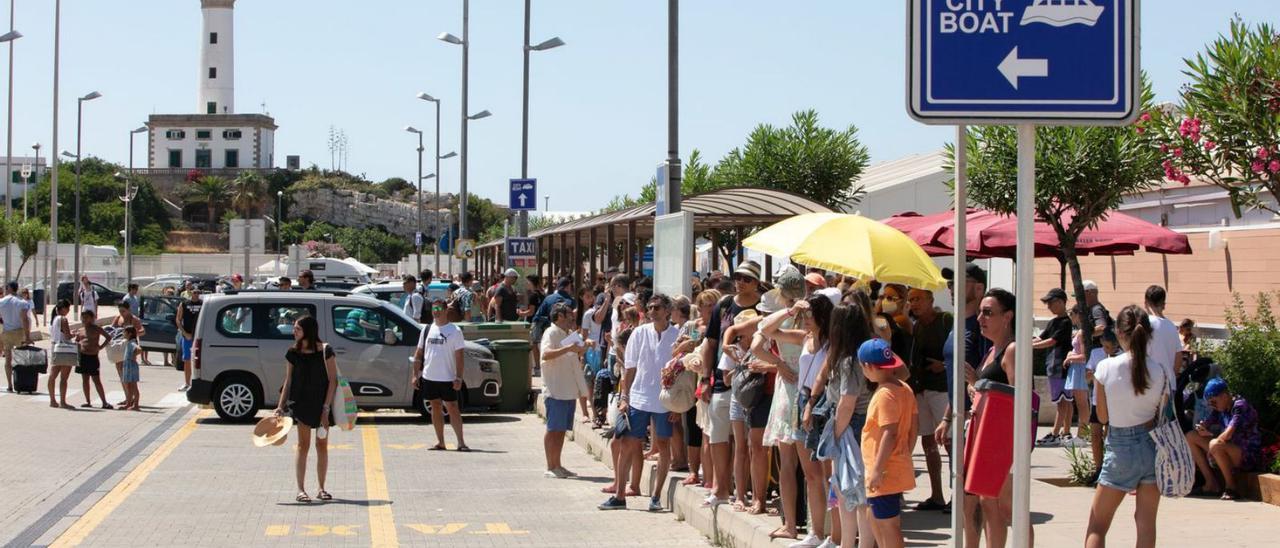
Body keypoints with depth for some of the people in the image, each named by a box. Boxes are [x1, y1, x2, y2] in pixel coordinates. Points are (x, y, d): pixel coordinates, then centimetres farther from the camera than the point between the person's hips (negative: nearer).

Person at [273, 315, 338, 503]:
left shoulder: (325, 351, -6)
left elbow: (333, 380, -7)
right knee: (303, 445, -3)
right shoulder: (293, 353, 2)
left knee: (322, 445, 7)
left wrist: (326, 408, -12)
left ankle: (321, 489, 16)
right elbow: (288, 381, 8)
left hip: (322, 403, -1)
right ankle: (301, 490, -5)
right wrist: (281, 406, 1)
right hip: (301, 402, 1)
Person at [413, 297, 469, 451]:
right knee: (436, 408, 10)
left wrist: (458, 377, -14)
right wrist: (415, 374, 6)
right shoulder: (427, 330, 9)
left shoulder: (454, 331, -4)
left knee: (453, 408, -5)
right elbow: (419, 353, 13)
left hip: (448, 378, -5)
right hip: (429, 377, 5)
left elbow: (459, 355, -7)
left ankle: (461, 442, -6)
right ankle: (440, 442, 16)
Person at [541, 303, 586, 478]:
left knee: (562, 429, 10)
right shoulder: (551, 333, -9)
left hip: (568, 390, 9)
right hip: (556, 390, -9)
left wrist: (581, 350, 10)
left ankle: (557, 466, 15)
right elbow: (546, 354, -26)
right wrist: (568, 348, -33)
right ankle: (550, 468, -3)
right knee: (553, 429, -6)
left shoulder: (567, 334, 19)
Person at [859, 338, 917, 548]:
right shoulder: (905, 389, 9)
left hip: (886, 473, -10)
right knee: (877, 521, 22)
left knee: (888, 526, -4)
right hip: (899, 468, 10)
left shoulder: (884, 395, -20)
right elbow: (912, 430, 13)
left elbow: (890, 434, -26)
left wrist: (878, 469, -25)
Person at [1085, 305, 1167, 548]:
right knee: (1146, 521, 8)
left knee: (1097, 525, 6)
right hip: (1153, 445, 3)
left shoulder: (1106, 367, -11)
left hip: (1120, 448, -2)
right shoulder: (1158, 370, -5)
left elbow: (1103, 416, -3)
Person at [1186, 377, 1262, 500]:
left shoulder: (1240, 406, -17)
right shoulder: (1220, 408, 8)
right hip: (1229, 451, 9)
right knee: (1191, 436, 5)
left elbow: (1228, 435, -28)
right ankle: (1211, 483, 0)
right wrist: (1202, 428, -14)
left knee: (1215, 445, -37)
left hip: (1249, 457, -9)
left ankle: (1232, 487, -18)